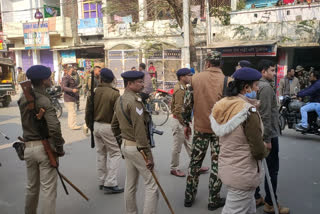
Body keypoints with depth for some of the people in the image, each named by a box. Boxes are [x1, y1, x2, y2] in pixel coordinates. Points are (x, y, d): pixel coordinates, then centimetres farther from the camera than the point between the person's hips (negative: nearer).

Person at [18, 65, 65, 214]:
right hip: (45, 147, -7)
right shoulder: (44, 100, -17)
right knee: (48, 189, 3)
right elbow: (54, 127, -27)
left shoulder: (23, 99, 4)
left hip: (28, 147, 7)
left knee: (31, 187, 23)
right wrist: (59, 147, -13)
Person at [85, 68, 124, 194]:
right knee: (115, 153, 3)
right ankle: (110, 184, -1)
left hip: (96, 126, 6)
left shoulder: (93, 92, 2)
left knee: (101, 153, 17)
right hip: (109, 127, -6)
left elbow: (88, 111, 9)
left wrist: (89, 125, 21)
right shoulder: (114, 93, -15)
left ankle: (101, 182, 26)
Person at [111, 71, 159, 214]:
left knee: (130, 184, 18)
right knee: (152, 185, -1)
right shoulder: (135, 101, -19)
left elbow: (114, 125, 18)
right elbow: (140, 131, -24)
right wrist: (148, 155, -21)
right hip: (137, 147, -10)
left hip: (126, 146, 10)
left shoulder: (119, 100, 10)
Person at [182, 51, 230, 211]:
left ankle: (189, 197, 26)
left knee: (195, 162, 15)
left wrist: (186, 123, 11)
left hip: (200, 127, 2)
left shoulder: (195, 78, -3)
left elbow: (187, 103, 0)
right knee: (216, 164, 10)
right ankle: (214, 200, 21)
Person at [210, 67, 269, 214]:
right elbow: (258, 150, -18)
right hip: (243, 174, -8)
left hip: (225, 167, 8)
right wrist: (265, 151, 3)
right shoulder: (248, 110, -22)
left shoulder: (222, 104, 1)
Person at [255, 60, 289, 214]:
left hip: (258, 134, 10)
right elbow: (266, 115, -22)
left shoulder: (258, 86, 13)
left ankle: (255, 198, 25)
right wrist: (267, 138, -20)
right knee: (272, 170, 0)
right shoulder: (266, 87, -16)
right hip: (269, 134, -9)